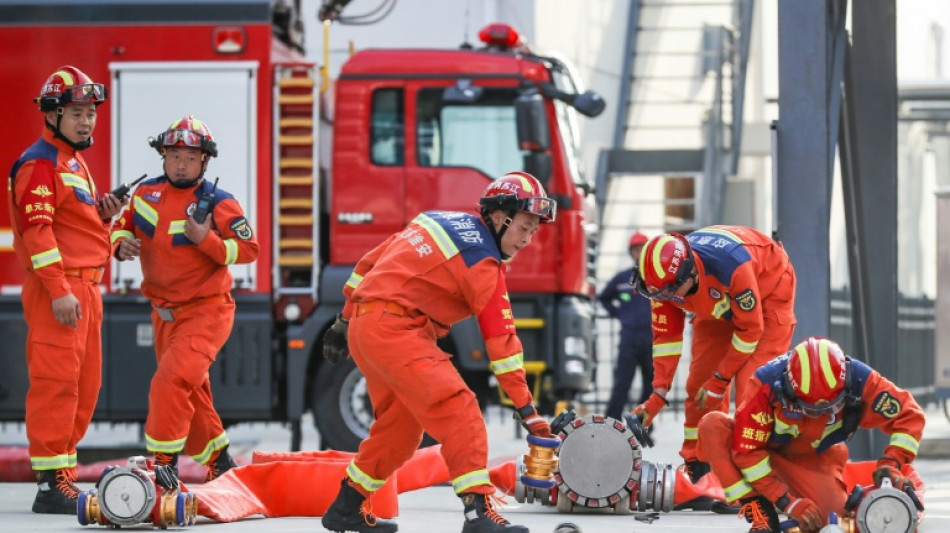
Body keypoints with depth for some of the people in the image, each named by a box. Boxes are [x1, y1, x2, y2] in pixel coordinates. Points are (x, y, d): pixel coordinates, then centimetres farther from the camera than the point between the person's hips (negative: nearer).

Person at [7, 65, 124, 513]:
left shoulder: (76, 163, 20)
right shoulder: (40, 164, -10)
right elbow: (37, 229, -18)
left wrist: (103, 215, 8)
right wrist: (59, 291, -23)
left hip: (85, 287, 10)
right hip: (57, 288, -10)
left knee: (85, 384, 11)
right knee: (57, 380, -12)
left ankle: (64, 474, 18)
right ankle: (51, 484, -13)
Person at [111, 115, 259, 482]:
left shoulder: (219, 204, -15)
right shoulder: (147, 193, 1)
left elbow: (248, 249, -16)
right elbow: (123, 224, 13)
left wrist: (206, 240, -29)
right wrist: (122, 244, -9)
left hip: (205, 311, -7)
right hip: (164, 312, 7)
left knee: (172, 381, -23)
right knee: (190, 394, 16)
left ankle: (164, 465, -17)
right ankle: (219, 462, 33)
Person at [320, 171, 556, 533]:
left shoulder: (440, 220, 17)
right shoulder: (481, 259, -7)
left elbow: (371, 262, 21)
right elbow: (501, 340, -9)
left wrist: (346, 320, 29)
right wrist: (527, 409, -8)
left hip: (364, 328, 9)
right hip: (394, 329, -9)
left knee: (402, 425, 21)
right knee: (458, 410, -16)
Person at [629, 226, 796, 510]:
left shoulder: (732, 265, -42)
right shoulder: (665, 278, -23)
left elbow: (750, 329, -29)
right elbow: (666, 336, -11)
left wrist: (719, 381, -21)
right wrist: (658, 394, -17)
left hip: (768, 295, -6)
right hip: (717, 305, 6)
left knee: (750, 386, -18)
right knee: (699, 386, 0)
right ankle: (696, 476, 9)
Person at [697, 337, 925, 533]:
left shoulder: (859, 381, -28)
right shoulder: (767, 383, -34)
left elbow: (910, 416, -16)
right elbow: (747, 451, -29)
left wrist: (891, 463, -30)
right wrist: (786, 502, -32)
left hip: (813, 460, 1)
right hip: (765, 450, -1)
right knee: (712, 425, -32)